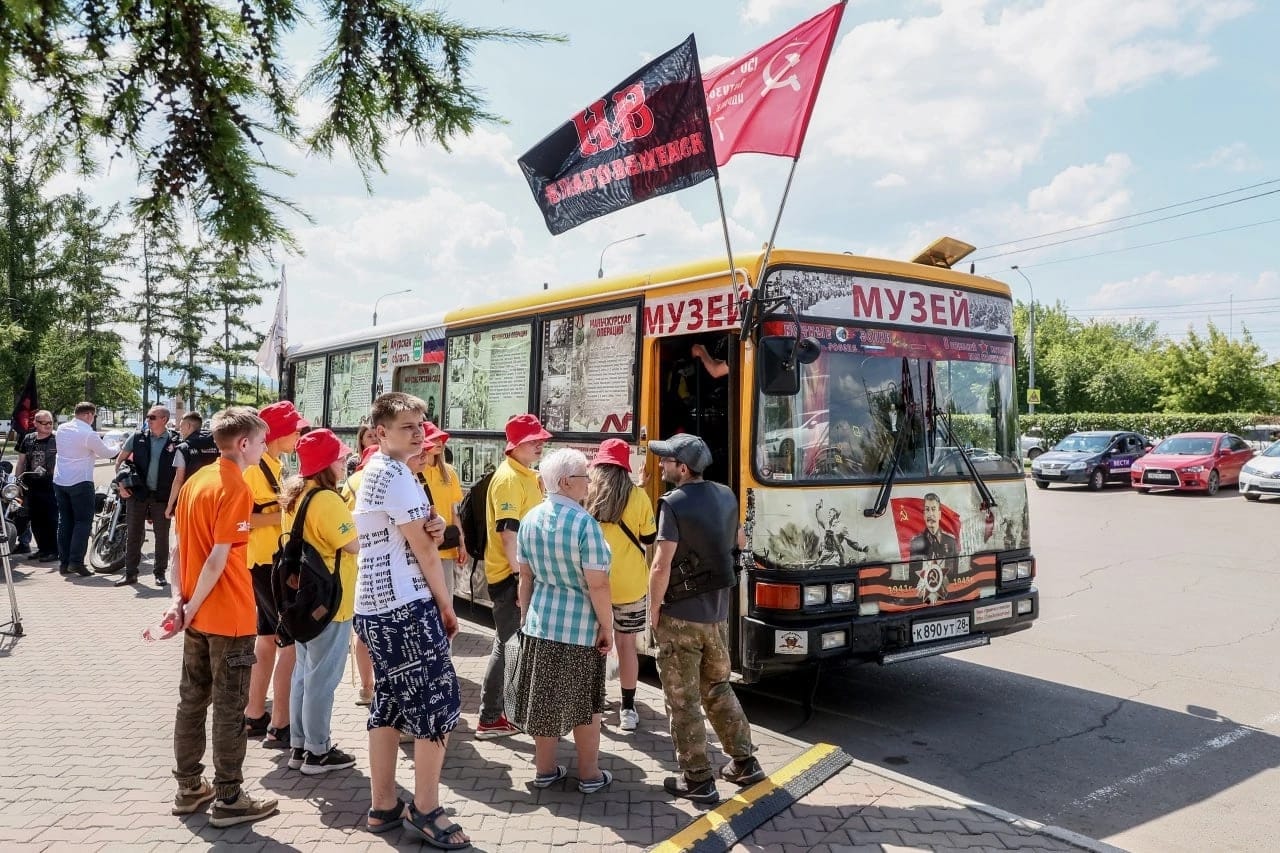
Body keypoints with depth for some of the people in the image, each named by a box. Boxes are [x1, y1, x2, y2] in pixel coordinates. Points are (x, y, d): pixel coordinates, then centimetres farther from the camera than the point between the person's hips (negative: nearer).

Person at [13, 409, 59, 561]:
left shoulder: (57, 439, -4)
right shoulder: (28, 439, 11)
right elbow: (21, 462, 17)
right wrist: (17, 480, 11)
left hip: (50, 486, -5)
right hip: (31, 486, 5)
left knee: (50, 520, -4)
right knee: (35, 520, 12)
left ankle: (53, 550, 2)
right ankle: (42, 548, 23)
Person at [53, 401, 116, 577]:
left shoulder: (61, 429, 6)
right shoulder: (88, 434, -15)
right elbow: (106, 453, -4)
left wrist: (93, 452, 20)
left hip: (59, 481, 7)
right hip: (80, 482, -7)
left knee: (64, 521, 11)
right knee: (83, 521, -1)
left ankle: (63, 562, 13)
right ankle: (76, 561, -7)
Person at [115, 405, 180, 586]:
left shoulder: (175, 442, -4)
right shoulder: (137, 437, 1)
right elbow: (120, 460, 10)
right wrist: (121, 484, 1)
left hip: (162, 496, -2)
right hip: (137, 492, 2)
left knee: (162, 536, 4)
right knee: (133, 534, 5)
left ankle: (160, 573, 16)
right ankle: (130, 573, 14)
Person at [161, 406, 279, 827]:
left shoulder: (196, 480, 8)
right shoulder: (236, 488, -17)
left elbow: (179, 548, 8)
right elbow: (218, 560, -21)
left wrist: (179, 601, 5)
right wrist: (191, 609, -11)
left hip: (198, 615, 8)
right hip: (230, 617, -8)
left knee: (193, 699, 15)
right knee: (229, 707, 1)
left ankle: (189, 787, 27)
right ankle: (229, 799, 10)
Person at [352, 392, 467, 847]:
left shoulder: (372, 471, 16)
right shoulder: (395, 473, -14)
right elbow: (422, 546, -13)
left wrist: (430, 525, -3)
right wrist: (446, 603, -4)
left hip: (374, 607, 10)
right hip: (405, 606, -10)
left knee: (389, 704, 14)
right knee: (439, 704, -3)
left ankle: (383, 807, 21)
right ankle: (425, 811, 6)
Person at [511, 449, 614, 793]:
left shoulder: (530, 519, -1)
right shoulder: (585, 523, -20)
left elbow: (526, 576, 7)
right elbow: (597, 585, -19)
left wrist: (525, 616, 18)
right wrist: (607, 627, -9)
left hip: (540, 623, 5)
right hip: (580, 628, -5)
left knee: (543, 698, 15)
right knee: (586, 703, 10)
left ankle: (545, 769, 28)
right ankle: (590, 775, 22)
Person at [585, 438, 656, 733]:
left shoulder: (586, 495, -7)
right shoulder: (637, 496, -9)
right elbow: (649, 539, 1)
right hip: (630, 585, -1)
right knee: (626, 644, 10)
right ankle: (627, 709, 17)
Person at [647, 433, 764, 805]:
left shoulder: (674, 503, -18)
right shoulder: (726, 496, 4)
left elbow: (661, 567, -21)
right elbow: (739, 541, 21)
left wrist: (654, 612, -10)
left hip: (680, 616, -7)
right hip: (718, 613, 7)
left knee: (683, 701, 5)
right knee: (717, 688, 23)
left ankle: (697, 780, 13)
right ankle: (744, 763, 29)